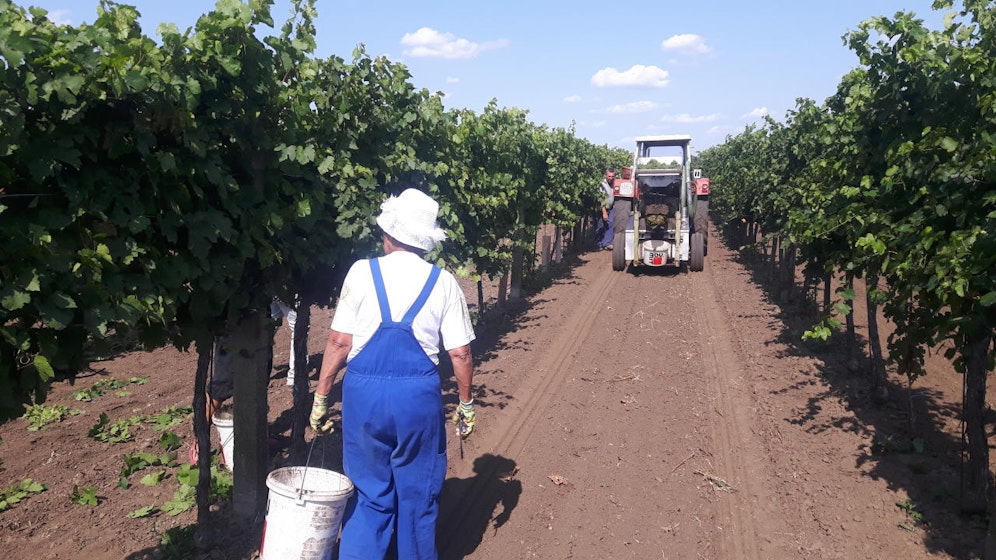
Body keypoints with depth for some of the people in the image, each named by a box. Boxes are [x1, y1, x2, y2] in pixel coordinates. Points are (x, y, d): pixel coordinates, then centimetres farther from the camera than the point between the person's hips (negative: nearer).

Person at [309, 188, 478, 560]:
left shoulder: (362, 271, -4)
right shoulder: (443, 282, -1)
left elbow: (339, 342, -5)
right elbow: (460, 353, -1)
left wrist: (321, 397, 4)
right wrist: (466, 404, 12)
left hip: (363, 394, 0)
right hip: (419, 396, 0)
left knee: (368, 493, 16)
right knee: (418, 495, 17)